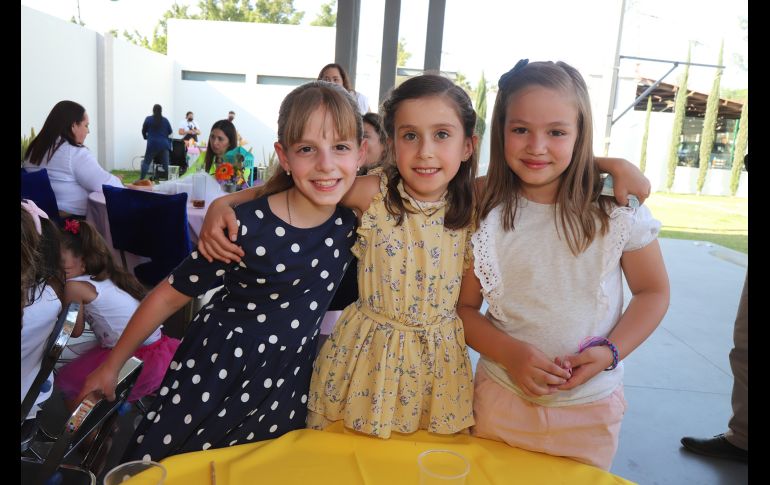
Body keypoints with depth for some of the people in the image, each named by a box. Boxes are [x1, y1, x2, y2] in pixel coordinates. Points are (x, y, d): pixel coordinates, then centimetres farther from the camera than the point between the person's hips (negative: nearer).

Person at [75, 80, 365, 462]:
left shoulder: (352, 218, -11)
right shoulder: (246, 226, -22)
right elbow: (170, 294, -11)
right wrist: (111, 365, -2)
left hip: (287, 379, 4)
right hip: (218, 370, -3)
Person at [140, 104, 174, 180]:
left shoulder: (148, 119, -1)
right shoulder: (165, 120, 2)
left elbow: (144, 131, 8)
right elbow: (170, 132, 10)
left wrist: (146, 137, 28)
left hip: (152, 144, -1)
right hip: (164, 144, 1)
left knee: (146, 162, 7)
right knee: (166, 164, 6)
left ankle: (141, 180, 3)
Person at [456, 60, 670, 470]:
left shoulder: (618, 210, -11)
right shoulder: (485, 216, -9)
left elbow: (653, 291, 0)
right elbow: (464, 307, -3)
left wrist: (610, 351, -15)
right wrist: (511, 353, -19)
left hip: (591, 407, 0)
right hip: (502, 398, 1)